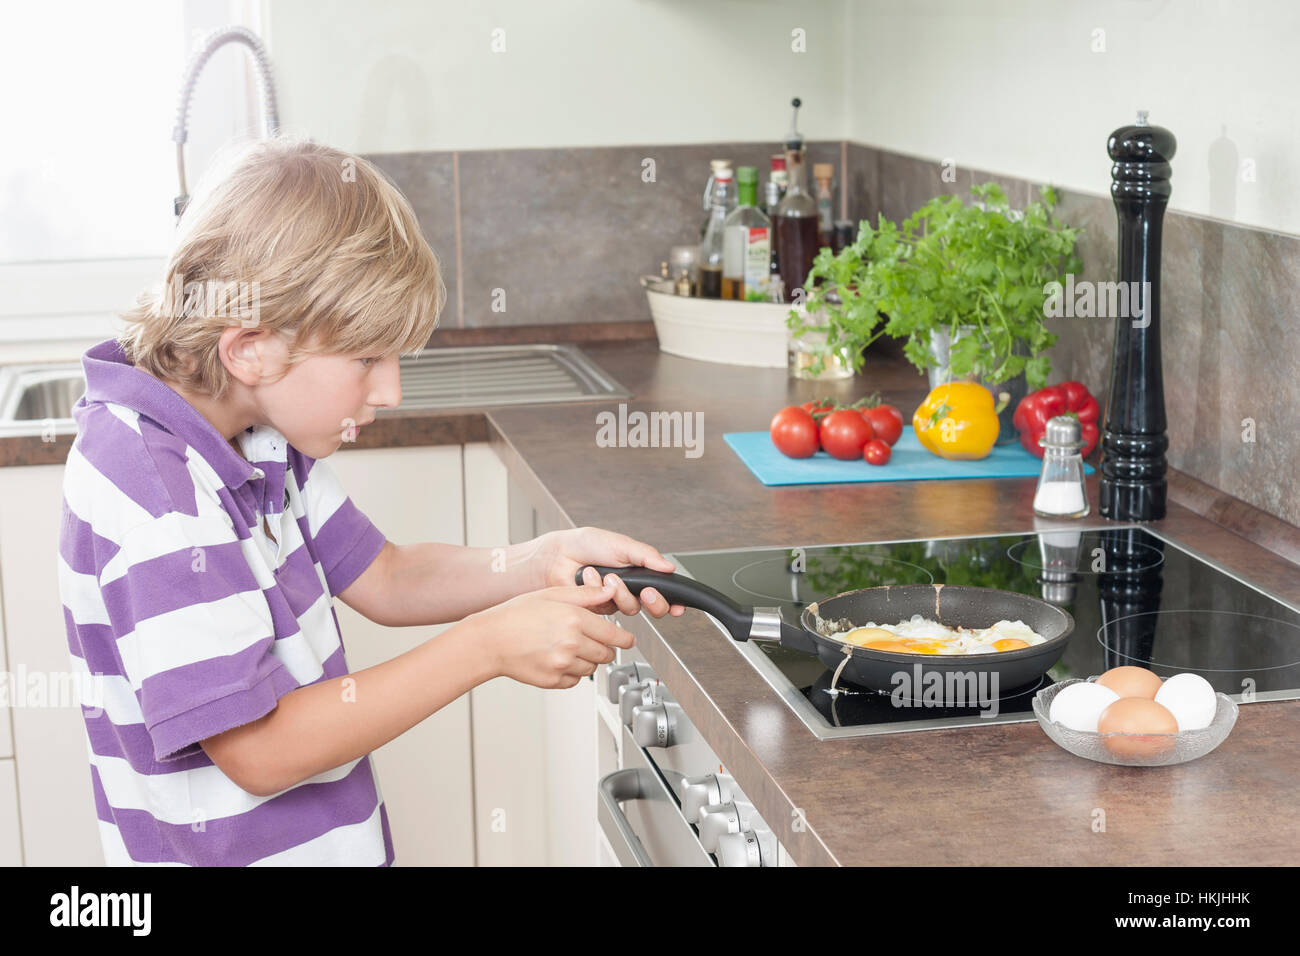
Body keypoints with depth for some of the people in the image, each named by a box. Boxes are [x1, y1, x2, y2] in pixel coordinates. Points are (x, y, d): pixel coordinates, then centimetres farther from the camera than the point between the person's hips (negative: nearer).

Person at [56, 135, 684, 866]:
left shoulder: (258, 434, 0)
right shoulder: (154, 497, -28)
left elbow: (382, 580, 8)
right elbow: (258, 750, -28)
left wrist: (547, 562, -8)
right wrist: (488, 646, -27)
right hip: (225, 851, -8)